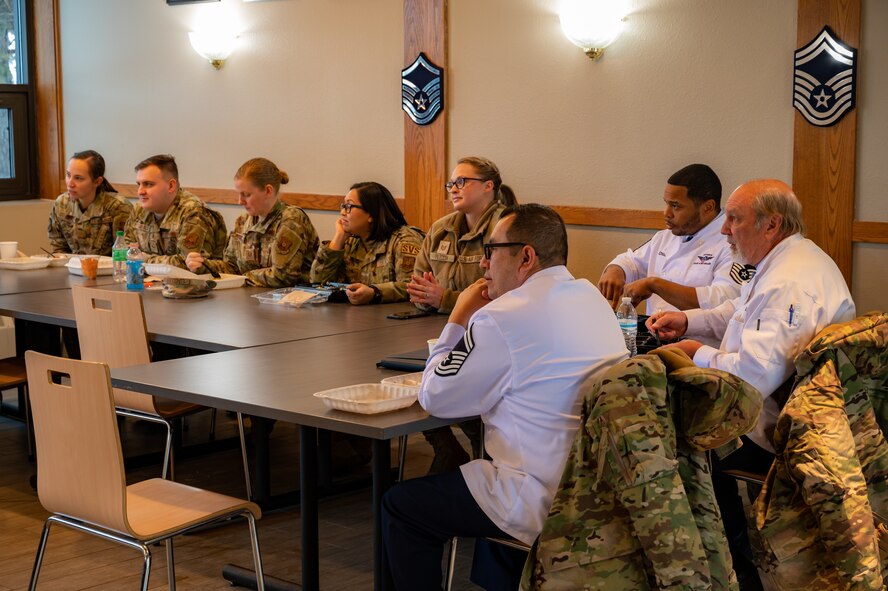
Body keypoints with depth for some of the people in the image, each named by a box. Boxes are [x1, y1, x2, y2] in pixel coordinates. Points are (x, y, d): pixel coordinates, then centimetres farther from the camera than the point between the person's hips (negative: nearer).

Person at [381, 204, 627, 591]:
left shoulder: (505, 317, -19)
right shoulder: (593, 299, 7)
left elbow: (434, 399, -9)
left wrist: (458, 319, 1)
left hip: (544, 502, -9)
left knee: (399, 507, 7)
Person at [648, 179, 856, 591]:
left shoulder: (788, 285, -27)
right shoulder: (791, 260, 10)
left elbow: (754, 375, -33)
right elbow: (741, 311, 27)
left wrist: (699, 355, -16)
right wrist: (687, 320, 13)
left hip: (775, 435, -11)